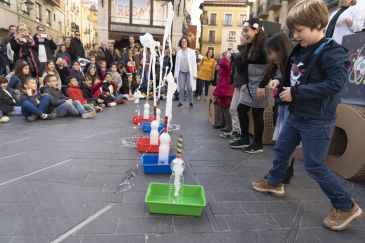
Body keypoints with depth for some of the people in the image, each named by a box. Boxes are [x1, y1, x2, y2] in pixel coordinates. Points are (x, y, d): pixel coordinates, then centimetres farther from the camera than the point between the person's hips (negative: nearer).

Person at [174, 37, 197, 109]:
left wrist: (194, 74, -8)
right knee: (181, 88, 0)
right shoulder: (179, 52, 7)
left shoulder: (191, 51, 1)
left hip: (189, 72, -2)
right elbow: (177, 64, 8)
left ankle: (191, 103, 9)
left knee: (189, 88, -3)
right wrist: (175, 74, 4)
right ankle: (180, 102, 8)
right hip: (181, 72, 2)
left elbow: (194, 63, -2)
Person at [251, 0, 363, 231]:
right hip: (296, 115, 9)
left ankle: (346, 206, 16)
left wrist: (296, 92, -27)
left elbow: (335, 84, -27)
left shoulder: (333, 53, -17)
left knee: (315, 166, -3)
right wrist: (281, 84, 2)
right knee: (281, 150, 19)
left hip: (318, 120, -8)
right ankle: (274, 182, 42)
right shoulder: (299, 50, 7)